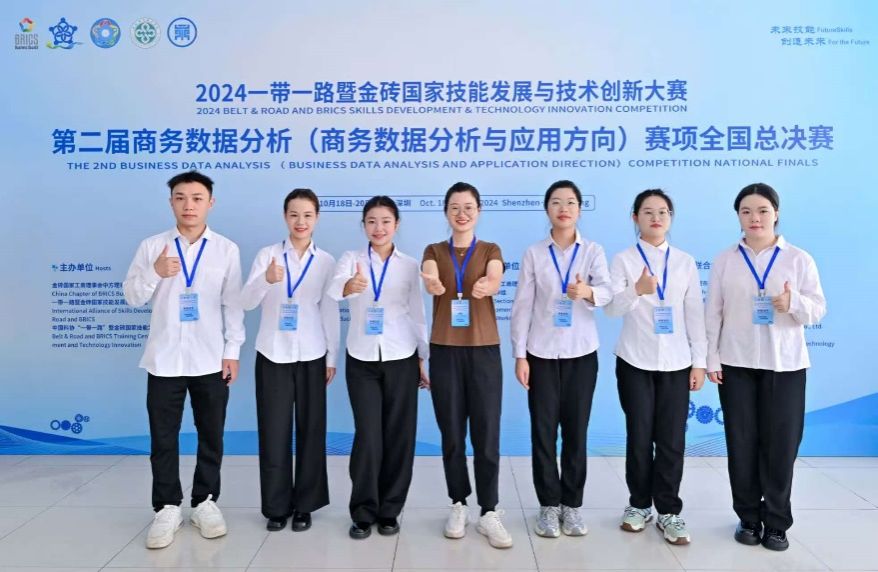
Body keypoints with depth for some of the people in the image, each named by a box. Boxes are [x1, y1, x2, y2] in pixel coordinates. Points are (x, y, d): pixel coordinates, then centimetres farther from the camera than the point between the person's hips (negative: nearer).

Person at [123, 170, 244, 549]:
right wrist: (154, 272, -16)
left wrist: (232, 351, -3)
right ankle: (167, 508, 22)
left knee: (211, 436, 9)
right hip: (164, 358, 1)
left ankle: (205, 502, 26)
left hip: (210, 359, 0)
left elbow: (233, 304, 2)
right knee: (163, 439, 7)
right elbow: (132, 297, 3)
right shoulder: (152, 246, 2)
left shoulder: (227, 249, 1)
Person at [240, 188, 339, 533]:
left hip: (311, 355, 1)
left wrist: (332, 357, 3)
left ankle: (304, 505, 21)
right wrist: (266, 279, -30)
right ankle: (276, 505, 20)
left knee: (310, 430, 6)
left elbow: (330, 311, 4)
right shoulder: (268, 255, -1)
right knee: (273, 430, 4)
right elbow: (246, 302, -10)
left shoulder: (326, 261, 2)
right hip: (273, 354, -1)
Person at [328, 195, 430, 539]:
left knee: (399, 436, 5)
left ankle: (389, 511, 20)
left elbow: (417, 314, 5)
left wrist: (424, 359, 3)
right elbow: (334, 289, -22)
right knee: (367, 436, -2)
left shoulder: (410, 265, 3)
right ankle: (363, 512, 15)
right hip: (361, 359, -1)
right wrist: (349, 286, -45)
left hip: (401, 358, 1)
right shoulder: (351, 259, 0)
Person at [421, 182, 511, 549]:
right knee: (452, 434, 7)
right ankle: (458, 505, 22)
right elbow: (430, 281, -17)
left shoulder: (491, 250, 5)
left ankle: (489, 512, 10)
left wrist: (487, 285, -43)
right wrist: (432, 284, -43)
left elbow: (495, 282, -18)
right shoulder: (434, 251, 6)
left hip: (484, 350, -1)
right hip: (444, 351, 1)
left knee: (486, 433, -1)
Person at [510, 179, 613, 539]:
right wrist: (519, 355, -6)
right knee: (543, 431, 4)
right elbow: (522, 306, -1)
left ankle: (572, 504, 21)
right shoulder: (534, 253, 1)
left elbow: (607, 292, -15)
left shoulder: (593, 251, 2)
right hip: (541, 353, 0)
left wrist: (588, 292, -39)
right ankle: (549, 505, 17)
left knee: (576, 430, 7)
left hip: (582, 353, 0)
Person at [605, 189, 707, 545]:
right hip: (635, 361, -1)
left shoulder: (685, 262, 8)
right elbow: (612, 308, -11)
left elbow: (695, 314, 7)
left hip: (676, 362, 1)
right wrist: (637, 290, -30)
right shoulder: (623, 260, 1)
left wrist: (699, 361, 3)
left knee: (672, 439, 2)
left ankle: (669, 511, 15)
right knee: (639, 435, 6)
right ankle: (639, 504, 23)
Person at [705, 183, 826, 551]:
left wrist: (794, 303, -21)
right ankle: (748, 518, 20)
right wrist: (711, 359, -2)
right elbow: (713, 313, 3)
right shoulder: (725, 260, 4)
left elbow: (818, 310, 1)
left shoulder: (799, 259, 1)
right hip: (736, 364, 1)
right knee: (742, 443, 6)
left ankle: (776, 522, 18)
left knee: (781, 444, 2)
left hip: (785, 365, 0)